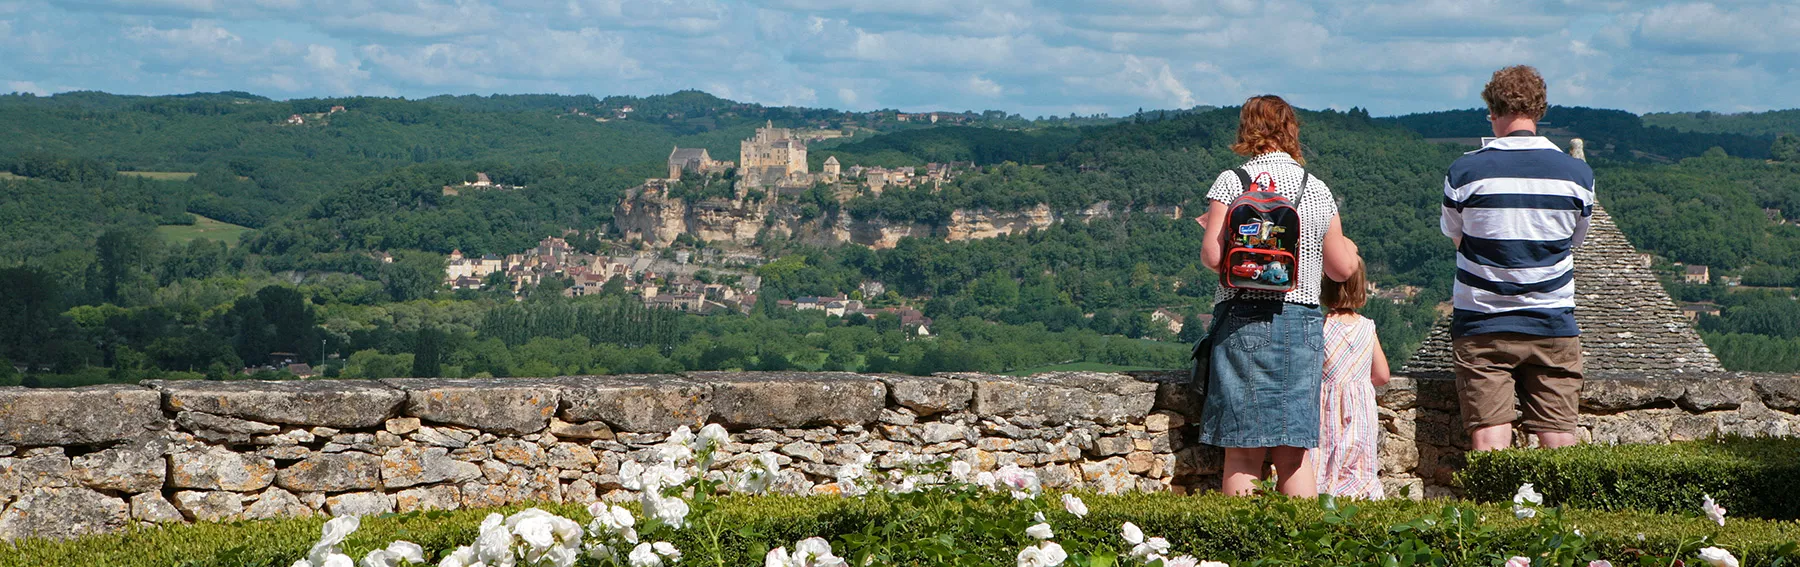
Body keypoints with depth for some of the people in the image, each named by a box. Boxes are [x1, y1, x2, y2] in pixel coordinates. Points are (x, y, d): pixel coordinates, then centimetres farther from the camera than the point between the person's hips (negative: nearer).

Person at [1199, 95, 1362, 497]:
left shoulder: (1232, 182, -4)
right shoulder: (1319, 190, 8)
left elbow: (1214, 257, -12)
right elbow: (1342, 268, 14)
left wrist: (1209, 234, 10)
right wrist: (1347, 246, 35)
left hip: (1245, 319, -3)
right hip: (1304, 322, 3)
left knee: (1243, 453, -2)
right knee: (1295, 454, 6)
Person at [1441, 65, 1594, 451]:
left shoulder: (1465, 172, -7)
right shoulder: (1577, 174, -1)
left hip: (1482, 325, -2)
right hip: (1554, 327, 2)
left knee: (1489, 443, -4)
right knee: (1559, 446, 4)